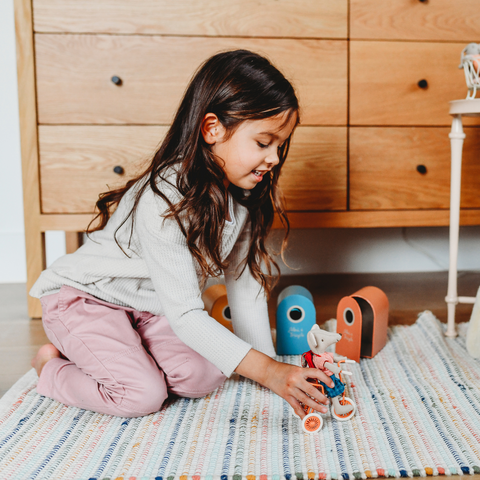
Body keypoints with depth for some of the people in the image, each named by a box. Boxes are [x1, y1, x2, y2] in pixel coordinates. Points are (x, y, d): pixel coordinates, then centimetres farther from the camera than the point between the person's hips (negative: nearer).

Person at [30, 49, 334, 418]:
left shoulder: (243, 197, -9)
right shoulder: (166, 201, -34)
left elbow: (244, 281, -2)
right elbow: (184, 315, -36)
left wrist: (270, 363, -5)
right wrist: (267, 372, -39)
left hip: (147, 308, 7)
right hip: (83, 297, -7)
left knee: (206, 377, -13)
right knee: (143, 395, -22)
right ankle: (53, 366, 4)